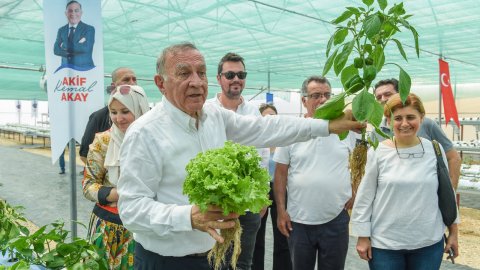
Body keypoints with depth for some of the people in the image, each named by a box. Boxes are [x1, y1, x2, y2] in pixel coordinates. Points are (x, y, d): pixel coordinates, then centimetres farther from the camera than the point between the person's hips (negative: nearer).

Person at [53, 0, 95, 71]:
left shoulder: (89, 29, -1)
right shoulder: (61, 30, 13)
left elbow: (86, 48, -15)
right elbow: (56, 50, 1)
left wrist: (65, 46, -6)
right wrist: (78, 46, -11)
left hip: (84, 68, -3)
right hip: (66, 68, 4)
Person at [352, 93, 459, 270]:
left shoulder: (435, 149, -2)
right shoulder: (377, 152, -9)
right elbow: (365, 197, -4)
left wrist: (453, 231, 12)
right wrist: (363, 236, -3)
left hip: (429, 243, 2)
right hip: (384, 243, -2)